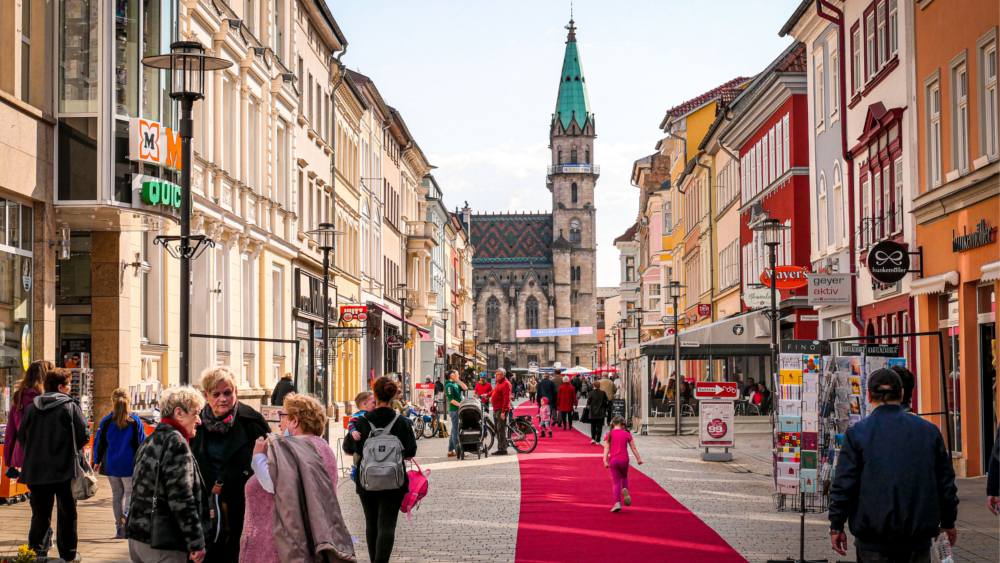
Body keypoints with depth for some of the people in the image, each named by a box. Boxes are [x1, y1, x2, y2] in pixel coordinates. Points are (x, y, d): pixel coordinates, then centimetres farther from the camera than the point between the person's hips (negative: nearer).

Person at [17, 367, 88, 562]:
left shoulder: (32, 408, 4)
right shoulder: (70, 407, -7)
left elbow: (21, 436, 7)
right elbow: (83, 434, -10)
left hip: (36, 470, 3)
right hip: (64, 469, -3)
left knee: (40, 513, 8)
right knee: (67, 513, 8)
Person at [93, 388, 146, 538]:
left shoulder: (106, 422, -3)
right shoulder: (135, 421, -6)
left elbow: (100, 443, 3)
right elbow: (141, 442, 0)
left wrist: (97, 461, 16)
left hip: (111, 464, 2)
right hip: (129, 464, -2)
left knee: (117, 493, 11)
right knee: (131, 491, 6)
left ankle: (120, 529, 11)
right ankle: (127, 513, -25)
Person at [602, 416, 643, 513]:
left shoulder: (609, 434, 3)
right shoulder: (627, 434, 2)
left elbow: (606, 448, -5)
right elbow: (634, 448, 2)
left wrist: (605, 460, -10)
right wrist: (638, 458, 9)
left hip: (613, 460, 0)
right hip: (624, 460, 0)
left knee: (616, 482, 2)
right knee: (624, 477, 24)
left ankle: (617, 503, -8)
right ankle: (625, 489, -7)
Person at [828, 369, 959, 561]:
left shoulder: (857, 433, -5)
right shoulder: (929, 431, 4)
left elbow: (843, 485, -6)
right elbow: (945, 482, 11)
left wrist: (837, 526, 3)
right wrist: (948, 522, 23)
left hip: (873, 541, -2)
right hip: (918, 539, 2)